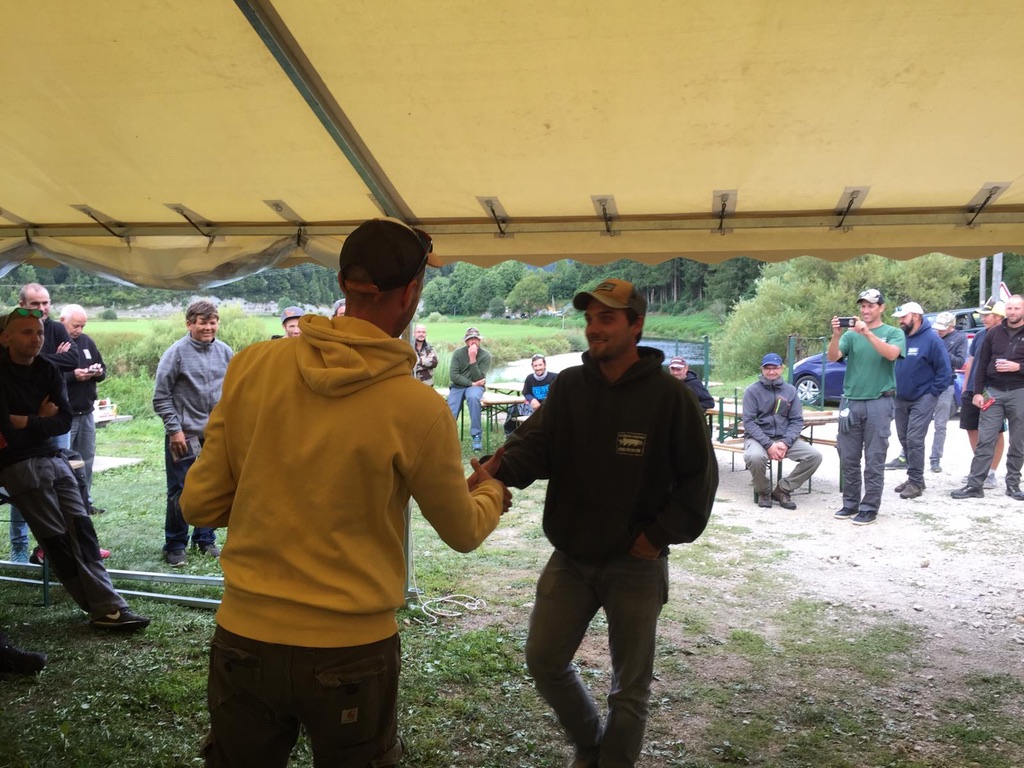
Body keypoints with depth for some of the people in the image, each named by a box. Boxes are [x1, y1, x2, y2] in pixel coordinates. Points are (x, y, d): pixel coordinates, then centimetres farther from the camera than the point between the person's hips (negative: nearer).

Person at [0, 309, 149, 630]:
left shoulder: (48, 370, 7)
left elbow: (64, 421, -1)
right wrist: (42, 420, -7)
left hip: (53, 459, 6)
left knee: (81, 529, -2)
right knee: (57, 539, -4)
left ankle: (106, 607, -2)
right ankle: (105, 608, 0)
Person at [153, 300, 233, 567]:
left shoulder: (225, 352, 4)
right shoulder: (176, 352, -8)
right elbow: (161, 397, -7)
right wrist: (174, 429, -10)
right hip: (184, 435, -4)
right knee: (180, 493, 1)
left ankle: (205, 539, 26)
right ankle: (175, 545, 14)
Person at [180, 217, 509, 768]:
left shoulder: (252, 366, -9)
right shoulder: (417, 408, -16)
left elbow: (200, 506, -3)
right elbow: (464, 533, -1)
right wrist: (491, 492, 21)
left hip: (244, 637, 3)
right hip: (350, 652, -2)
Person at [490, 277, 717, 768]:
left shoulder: (669, 395, -12)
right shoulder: (568, 386, -3)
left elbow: (700, 477, -7)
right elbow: (535, 440, -15)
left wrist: (661, 535, -12)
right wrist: (498, 468, -35)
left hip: (636, 564, -3)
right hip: (571, 557, 4)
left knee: (630, 686, 12)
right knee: (544, 660, 10)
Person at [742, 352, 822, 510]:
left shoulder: (790, 390, 6)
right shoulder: (752, 390, -3)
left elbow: (797, 420, 3)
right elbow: (748, 422, -10)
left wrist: (785, 442, -15)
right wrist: (768, 444, -21)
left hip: (784, 438, 4)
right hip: (758, 437, -3)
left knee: (815, 456, -18)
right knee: (755, 457, -37)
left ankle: (782, 490, 0)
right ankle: (763, 492, -5)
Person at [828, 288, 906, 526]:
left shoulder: (894, 333, 4)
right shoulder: (851, 334, 10)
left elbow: (892, 354, -17)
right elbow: (832, 357, -4)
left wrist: (867, 332, -24)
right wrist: (836, 335, -21)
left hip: (879, 402, -3)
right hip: (850, 401, 3)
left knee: (874, 460, 0)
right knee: (848, 458, 7)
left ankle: (869, 508, 6)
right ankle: (850, 504, 18)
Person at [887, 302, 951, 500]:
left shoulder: (931, 339, -11)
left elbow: (945, 371, -9)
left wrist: (932, 393, -9)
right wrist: (892, 387, 8)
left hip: (922, 399, -6)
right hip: (901, 399, 6)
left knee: (914, 440, -11)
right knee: (904, 439, 11)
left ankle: (916, 482, -2)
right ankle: (914, 477, 24)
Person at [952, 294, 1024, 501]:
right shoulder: (994, 333, 8)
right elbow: (982, 364, 7)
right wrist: (978, 391, 2)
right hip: (994, 392, 1)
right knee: (985, 440, -1)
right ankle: (974, 485, -1)